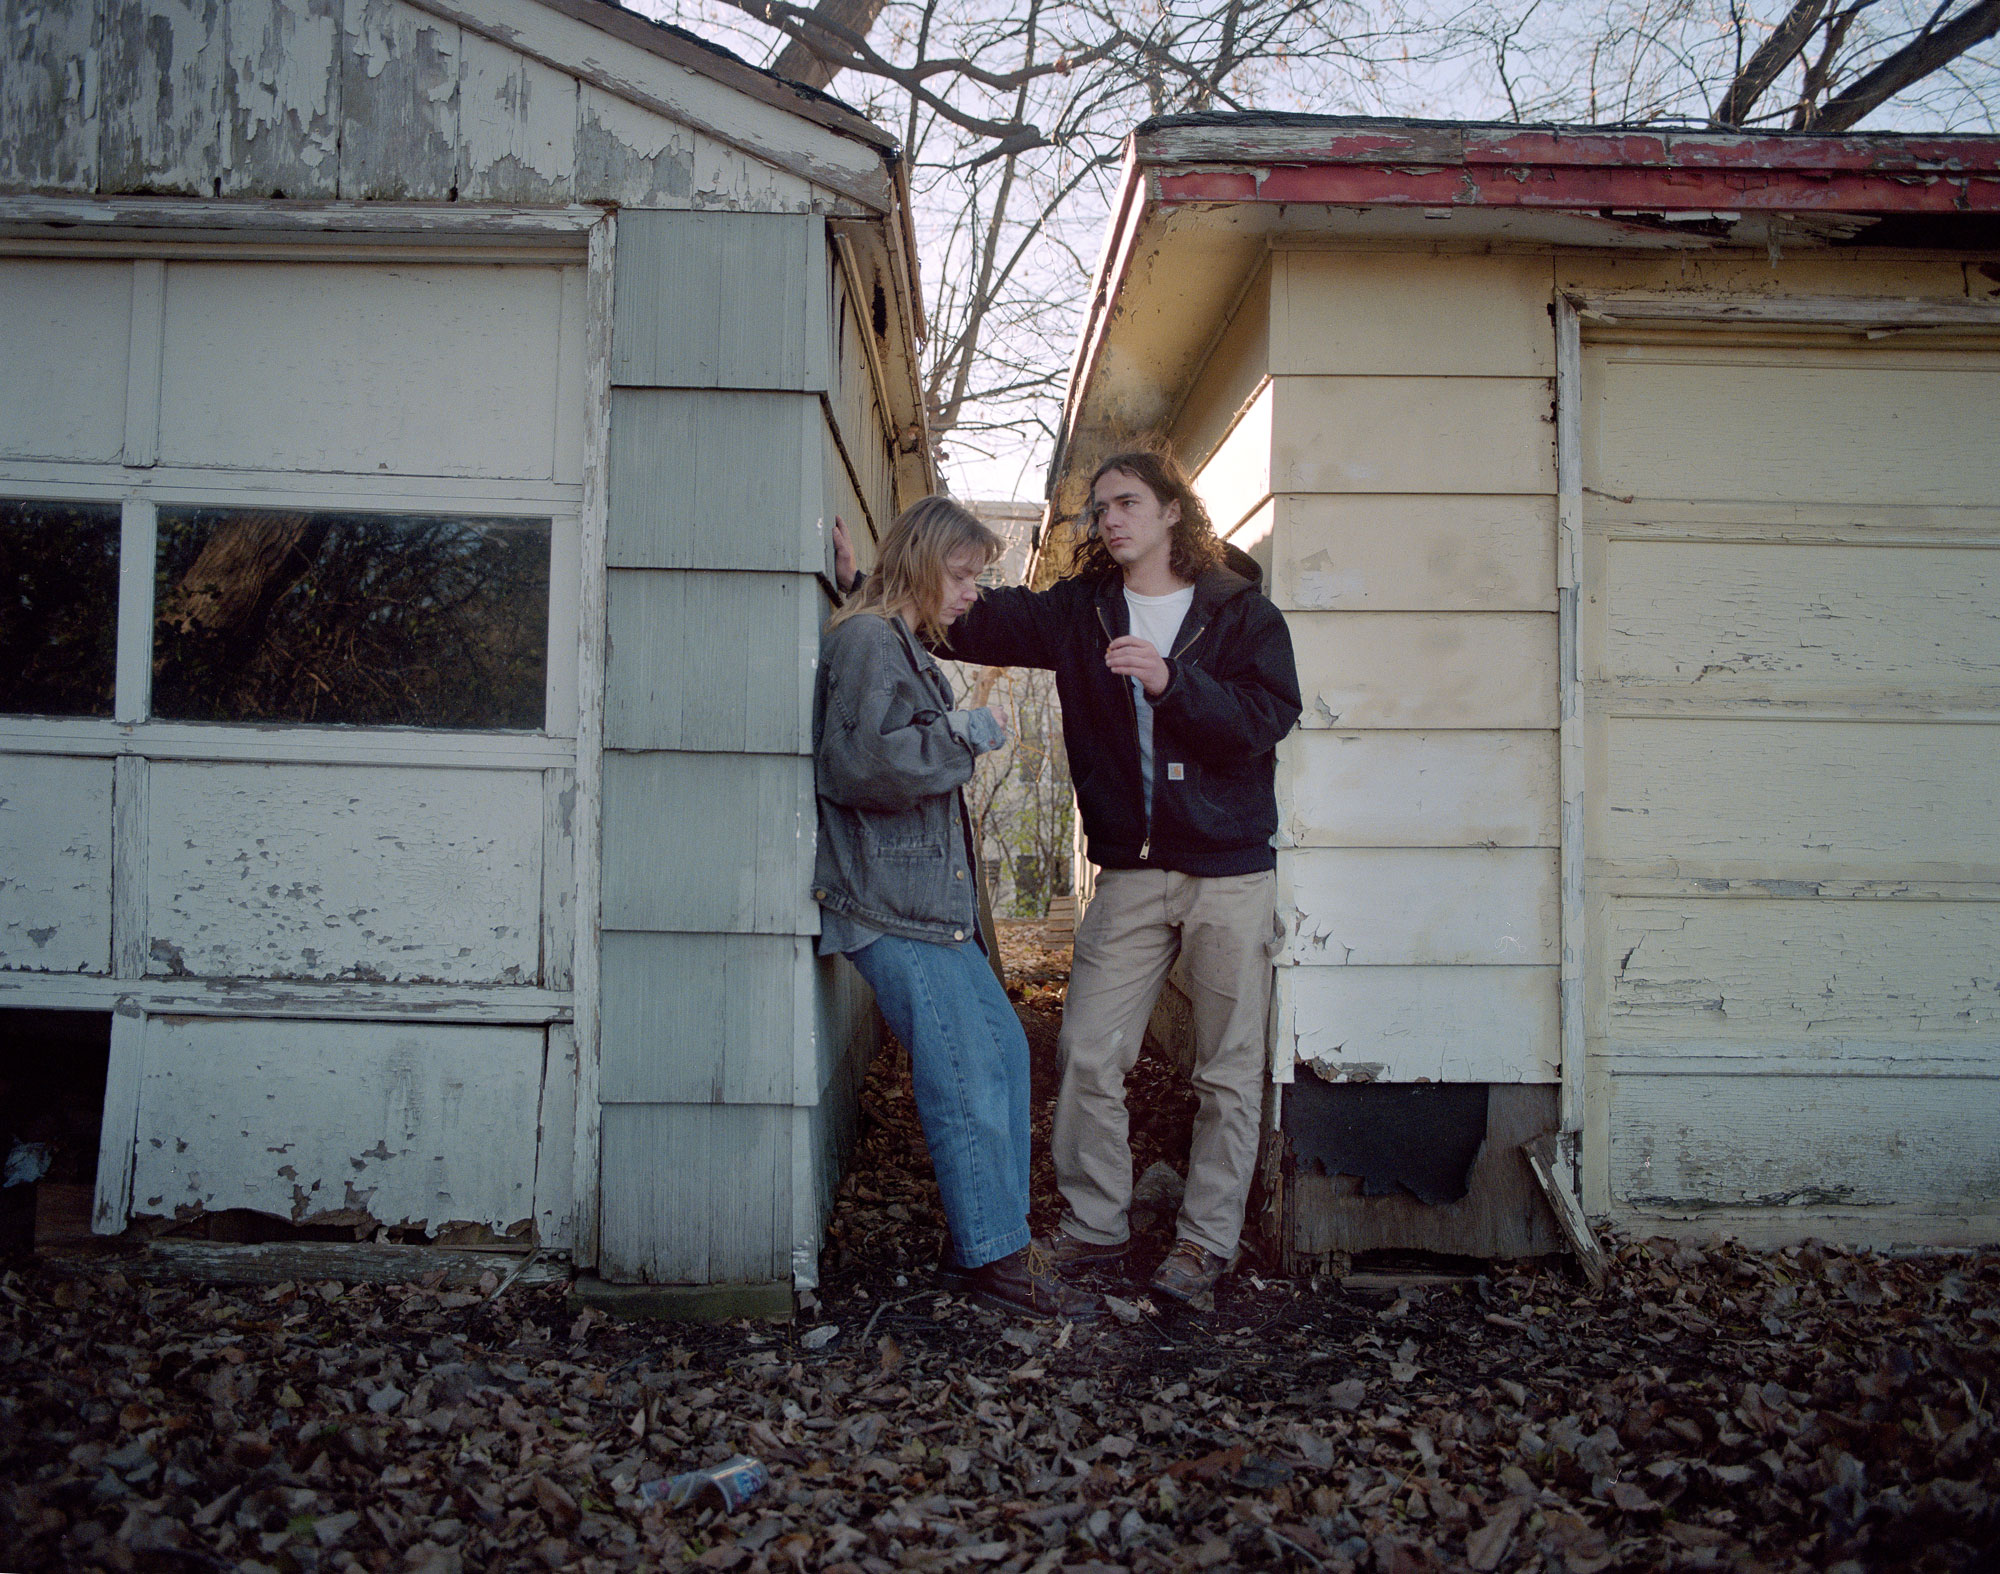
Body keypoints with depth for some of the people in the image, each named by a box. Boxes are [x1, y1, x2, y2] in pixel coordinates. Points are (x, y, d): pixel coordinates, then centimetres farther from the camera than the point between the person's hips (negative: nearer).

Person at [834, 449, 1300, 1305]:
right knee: (1088, 1053, 1)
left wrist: (1171, 680, -23)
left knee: (1229, 1070, 5)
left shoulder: (1242, 613, 1)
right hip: (1131, 872, 2)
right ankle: (1095, 1222, 19)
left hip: (1232, 872, -2)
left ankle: (1207, 1236, 19)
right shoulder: (1079, 611, 8)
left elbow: (1266, 718, -11)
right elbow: (967, 621, 2)